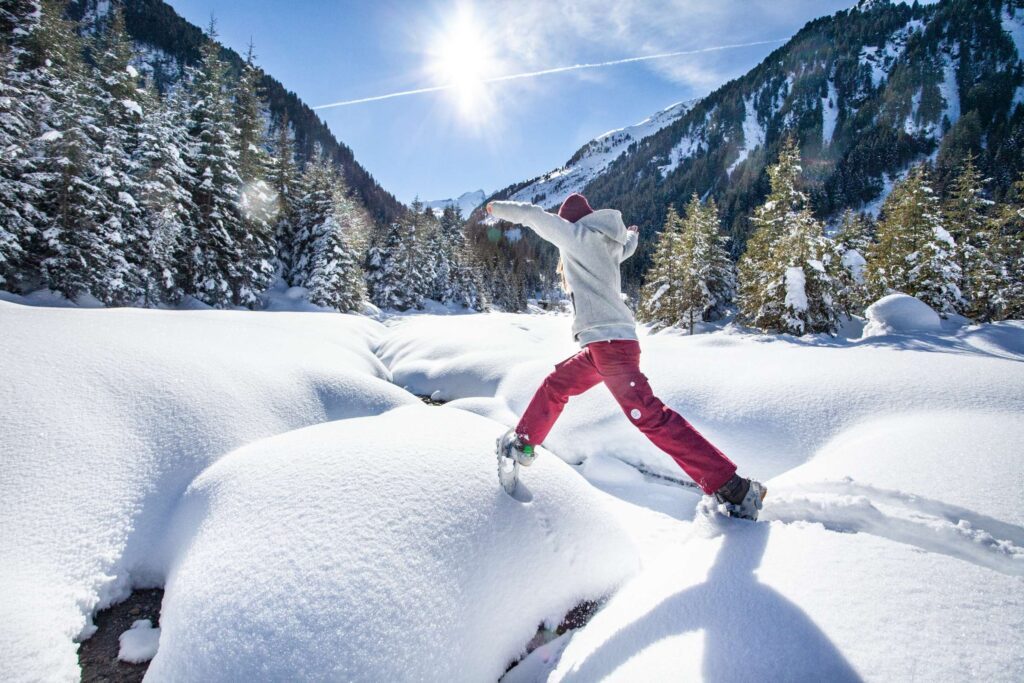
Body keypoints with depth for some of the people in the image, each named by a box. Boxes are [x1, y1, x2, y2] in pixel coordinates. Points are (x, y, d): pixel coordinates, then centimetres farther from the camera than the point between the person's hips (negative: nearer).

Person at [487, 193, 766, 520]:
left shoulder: (575, 233, 2)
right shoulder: (607, 244, 21)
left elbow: (532, 214, 8)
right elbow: (626, 247, 44)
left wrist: (501, 208, 27)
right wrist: (632, 234, 67)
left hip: (607, 340, -10)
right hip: (604, 343, 10)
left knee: (649, 416, -15)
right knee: (555, 385, 20)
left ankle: (733, 489, -13)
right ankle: (522, 443, 33)